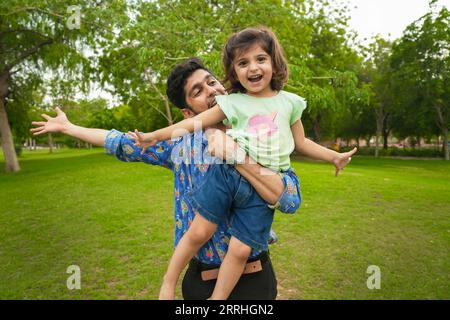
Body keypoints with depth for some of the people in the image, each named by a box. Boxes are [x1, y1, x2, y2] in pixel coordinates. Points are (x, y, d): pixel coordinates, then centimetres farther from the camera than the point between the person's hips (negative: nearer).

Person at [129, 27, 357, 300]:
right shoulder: (232, 102, 3)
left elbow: (301, 143, 18)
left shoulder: (289, 102, 9)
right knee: (199, 232, -2)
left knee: (241, 250, -1)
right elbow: (194, 122, 4)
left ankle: (218, 298, 21)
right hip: (227, 174, -1)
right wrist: (155, 135, 1)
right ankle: (168, 284, 22)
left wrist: (334, 155, 20)